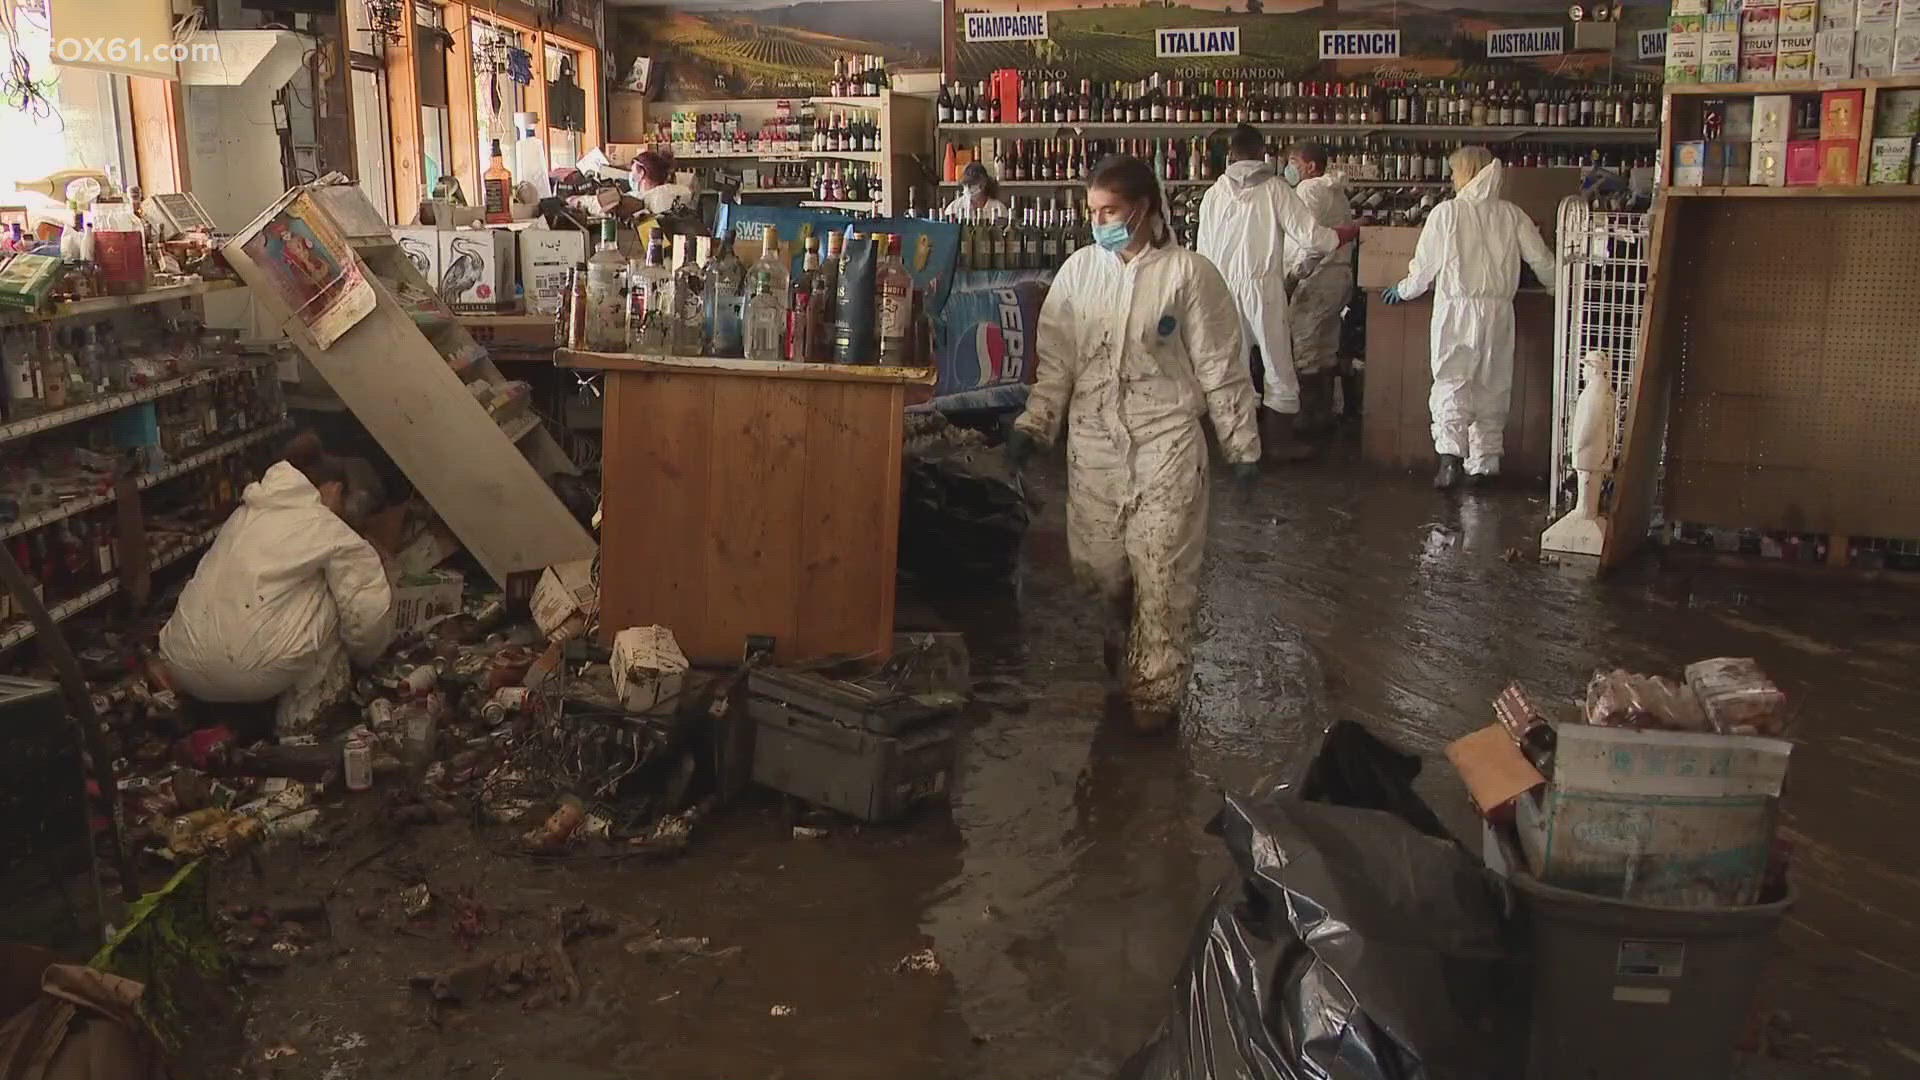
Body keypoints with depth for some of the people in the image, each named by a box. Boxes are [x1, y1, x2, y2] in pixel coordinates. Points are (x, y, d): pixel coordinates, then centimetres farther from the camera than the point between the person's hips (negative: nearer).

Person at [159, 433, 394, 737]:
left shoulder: (247, 513, 22)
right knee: (334, 599, 13)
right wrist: (363, 656, 19)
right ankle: (300, 721, 10)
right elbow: (368, 613, -2)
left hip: (183, 670, 8)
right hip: (254, 674, -8)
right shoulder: (329, 531, 2)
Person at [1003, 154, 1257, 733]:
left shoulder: (1188, 273, -6)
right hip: (1094, 441, 3)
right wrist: (1032, 425, -2)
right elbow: (1056, 362, 8)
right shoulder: (1078, 271, 4)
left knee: (1163, 571, -2)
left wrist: (1241, 444, 1)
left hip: (1166, 443, -3)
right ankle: (1122, 637, 40)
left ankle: (1156, 687, 11)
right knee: (1099, 561, 10)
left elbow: (1221, 367, -2)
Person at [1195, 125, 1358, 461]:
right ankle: (1280, 439, 11)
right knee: (1277, 364, 7)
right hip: (1263, 286, -3)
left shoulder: (1213, 194, 1)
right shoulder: (1274, 189, -6)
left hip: (1224, 287, 3)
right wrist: (1347, 233, 8)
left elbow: (1203, 250, 5)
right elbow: (1311, 237, -9)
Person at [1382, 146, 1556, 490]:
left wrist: (1404, 290, 18)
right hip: (1498, 310, 3)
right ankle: (1484, 461, 14)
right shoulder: (1512, 215, 4)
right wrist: (1558, 290, 27)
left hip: (1457, 308, -3)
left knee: (1451, 382, -2)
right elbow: (1541, 260, 8)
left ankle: (1451, 453, -20)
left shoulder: (1446, 212, -5)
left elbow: (1425, 263, 0)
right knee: (1492, 386, 11)